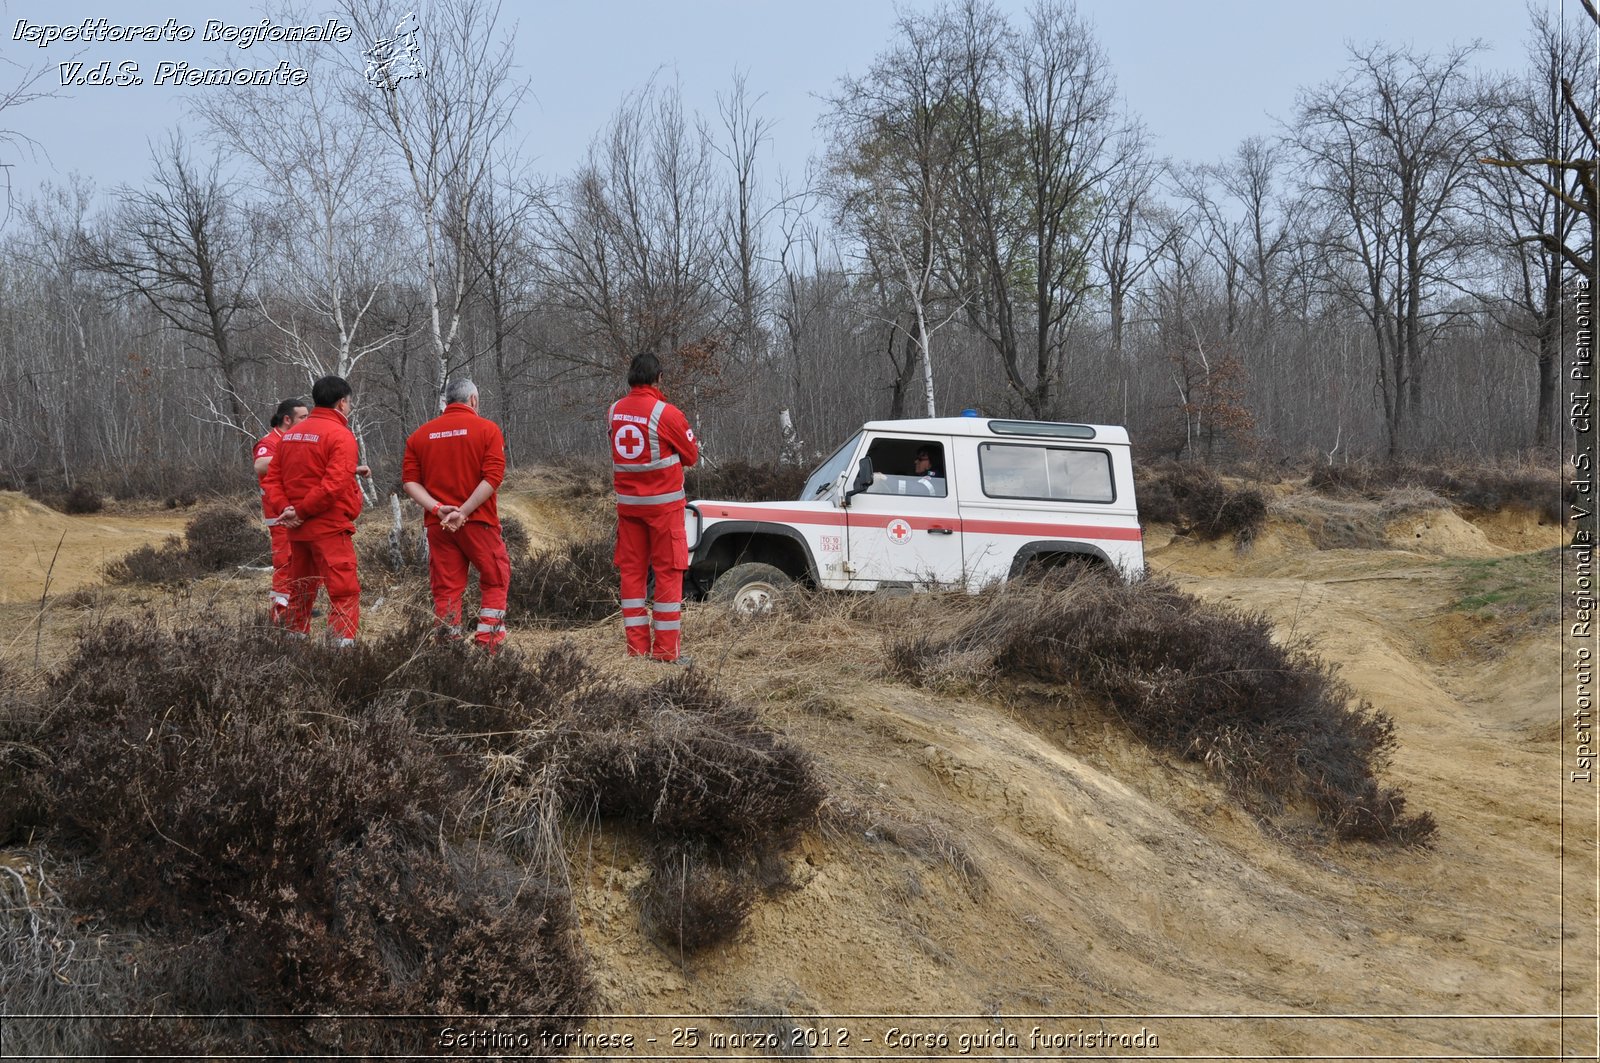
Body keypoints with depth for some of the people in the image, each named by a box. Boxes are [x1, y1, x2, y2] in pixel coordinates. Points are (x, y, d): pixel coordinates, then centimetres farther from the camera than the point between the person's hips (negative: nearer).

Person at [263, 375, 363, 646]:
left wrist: (284, 509, -4)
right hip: (330, 529, -7)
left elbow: (272, 478, 8)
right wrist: (301, 512, -14)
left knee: (300, 591, 18)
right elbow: (333, 484, -21)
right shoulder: (340, 435, -11)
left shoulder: (291, 435, 13)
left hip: (297, 531, 8)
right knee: (344, 592, -7)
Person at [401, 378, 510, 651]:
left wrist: (438, 509, -10)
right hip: (479, 522, -3)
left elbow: (410, 480, -1)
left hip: (438, 525, 3)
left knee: (446, 587, 7)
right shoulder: (487, 429, -3)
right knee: (495, 581, 10)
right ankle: (488, 643, 2)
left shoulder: (420, 434, 8)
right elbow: (493, 476, -14)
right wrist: (463, 512, -15)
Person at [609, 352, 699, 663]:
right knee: (668, 572, 0)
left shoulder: (614, 412, 2)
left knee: (631, 570, 9)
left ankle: (637, 646, 9)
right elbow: (691, 456, -3)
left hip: (627, 502, 5)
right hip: (663, 502, -5)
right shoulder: (666, 413, -14)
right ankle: (666, 649, -1)